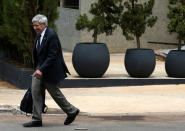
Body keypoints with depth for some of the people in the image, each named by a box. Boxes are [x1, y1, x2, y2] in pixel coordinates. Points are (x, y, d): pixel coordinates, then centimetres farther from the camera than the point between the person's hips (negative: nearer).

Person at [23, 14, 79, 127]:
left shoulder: (52, 35, -20)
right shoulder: (39, 35, 9)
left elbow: (52, 56, -24)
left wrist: (41, 69, -28)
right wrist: (37, 68, 18)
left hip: (51, 70, -8)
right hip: (40, 69, 8)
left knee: (55, 93, 4)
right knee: (36, 90, -2)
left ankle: (72, 111, 25)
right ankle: (37, 120, 0)